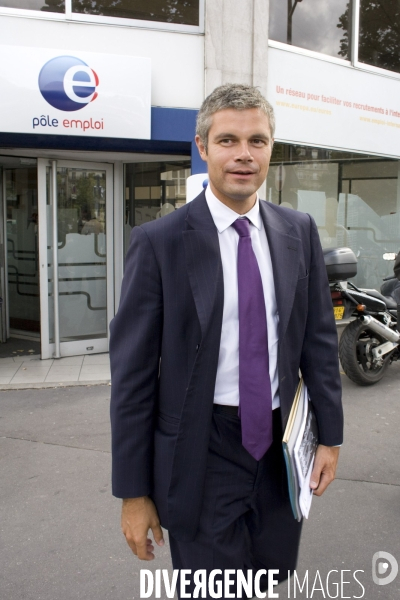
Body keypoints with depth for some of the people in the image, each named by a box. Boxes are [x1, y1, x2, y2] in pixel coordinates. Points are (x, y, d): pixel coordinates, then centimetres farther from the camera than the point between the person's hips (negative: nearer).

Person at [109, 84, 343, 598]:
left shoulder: (299, 232, 1)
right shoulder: (158, 242, -12)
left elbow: (319, 336, 8)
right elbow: (132, 373, -10)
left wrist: (329, 435, 7)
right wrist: (134, 492, -7)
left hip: (283, 448, 5)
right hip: (202, 457, -4)